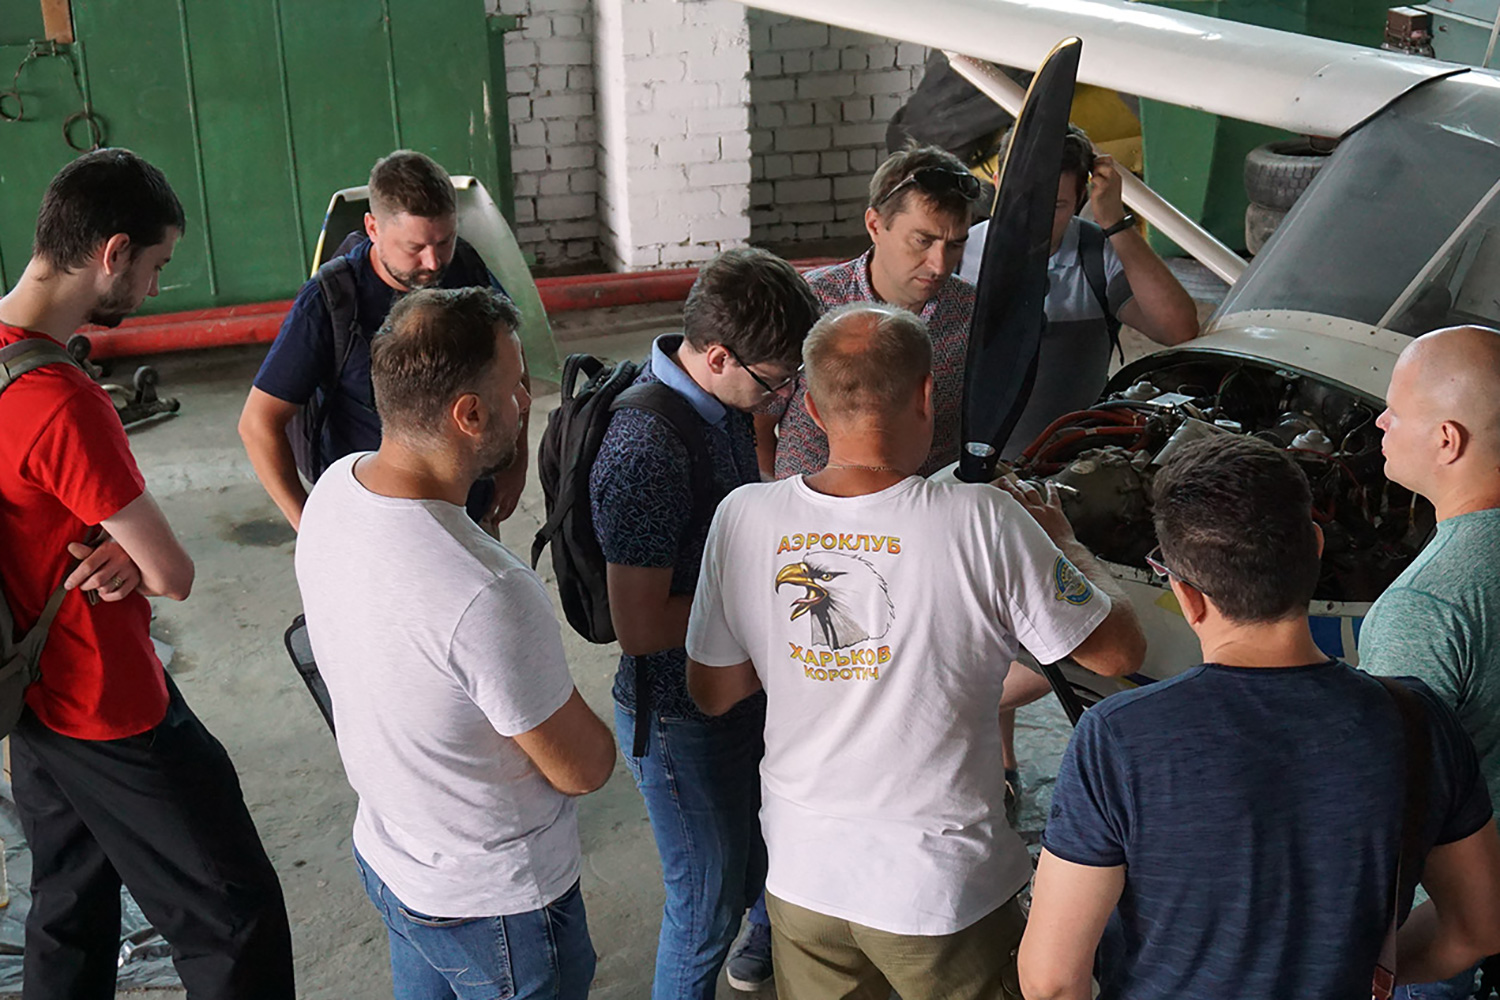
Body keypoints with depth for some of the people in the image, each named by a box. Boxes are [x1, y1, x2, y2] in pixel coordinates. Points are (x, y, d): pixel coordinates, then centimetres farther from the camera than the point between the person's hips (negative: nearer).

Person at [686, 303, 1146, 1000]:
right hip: (940, 891, -3)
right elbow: (1119, 652, -9)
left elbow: (711, 694, 1)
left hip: (801, 877, 4)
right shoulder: (983, 524, -21)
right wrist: (1062, 542, 6)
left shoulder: (743, 517, -10)